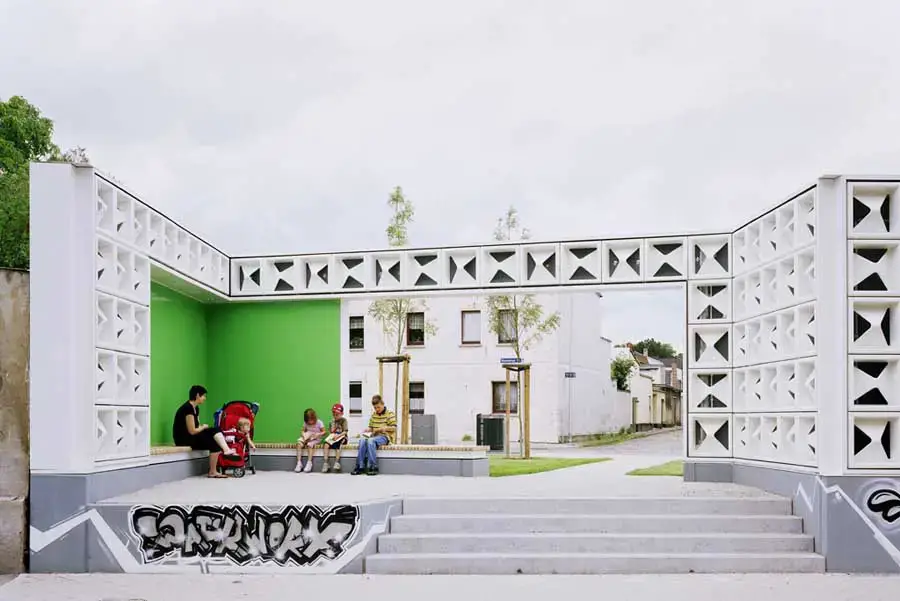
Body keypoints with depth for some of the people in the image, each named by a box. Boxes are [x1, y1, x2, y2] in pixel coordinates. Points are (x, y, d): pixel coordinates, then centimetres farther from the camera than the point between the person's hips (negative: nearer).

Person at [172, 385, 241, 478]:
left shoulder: (195, 408, 11)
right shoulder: (188, 408, -20)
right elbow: (192, 431, -21)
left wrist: (203, 427, -9)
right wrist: (204, 427, -4)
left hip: (191, 436, 9)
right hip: (183, 439, -9)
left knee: (215, 430, -9)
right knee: (215, 444, -15)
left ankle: (227, 451, -23)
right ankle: (212, 472, -8)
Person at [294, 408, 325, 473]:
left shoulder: (319, 422, -9)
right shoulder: (306, 423, 3)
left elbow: (324, 432, -6)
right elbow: (303, 431, 9)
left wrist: (317, 435, -24)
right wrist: (303, 435, -14)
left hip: (316, 439, -4)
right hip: (307, 438, 4)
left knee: (310, 444, -36)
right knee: (299, 443, -26)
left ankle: (309, 463, -29)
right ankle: (299, 463, -25)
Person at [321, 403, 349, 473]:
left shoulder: (343, 420, -1)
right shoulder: (332, 421, 15)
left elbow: (345, 431, -8)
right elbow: (330, 430, 19)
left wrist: (338, 436, -20)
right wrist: (331, 435, -4)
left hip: (341, 437, -5)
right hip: (333, 437, 5)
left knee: (337, 444, -36)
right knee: (326, 444, -24)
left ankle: (337, 463, -34)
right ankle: (325, 463, -23)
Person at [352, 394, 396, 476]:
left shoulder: (390, 414, 0)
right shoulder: (373, 415, 17)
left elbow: (394, 428, -4)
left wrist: (385, 428, -21)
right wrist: (367, 430, -1)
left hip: (385, 437, -5)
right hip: (374, 436, 5)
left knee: (371, 440, -35)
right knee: (362, 440, -26)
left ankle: (373, 467, -33)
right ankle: (360, 467, -27)